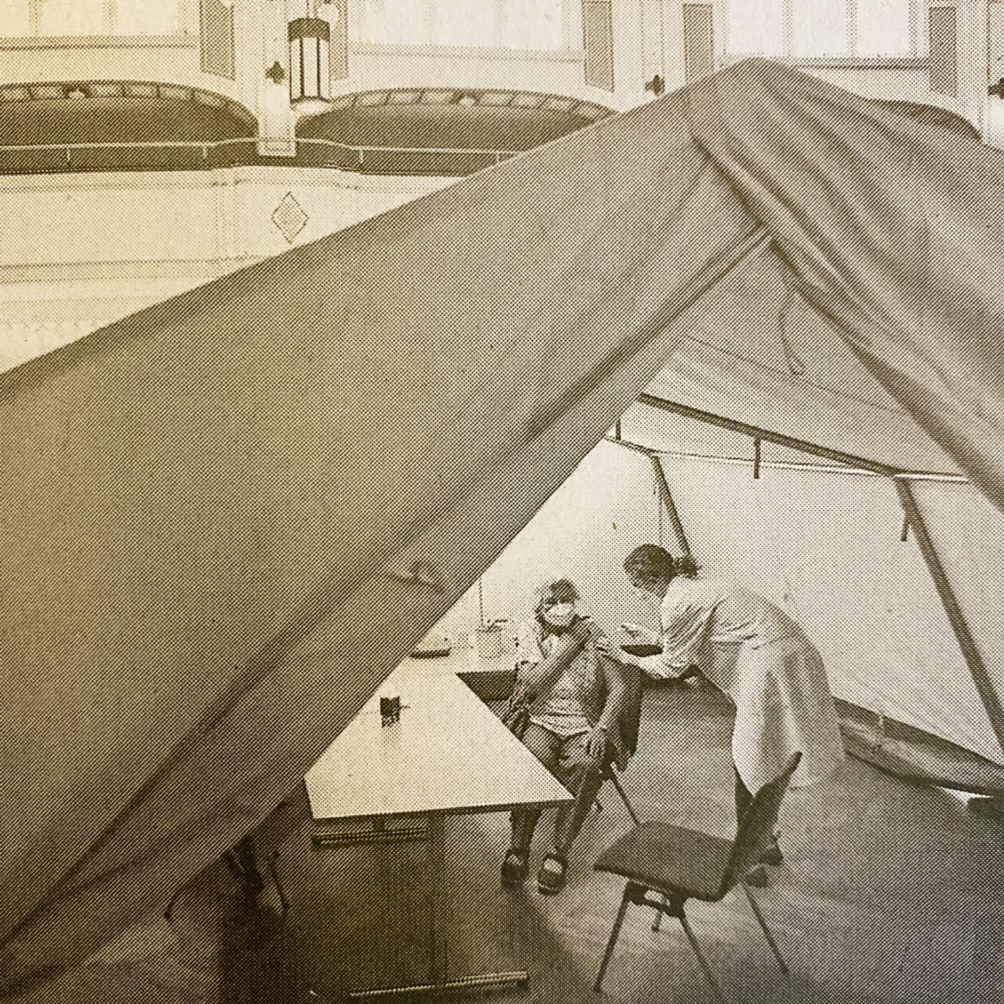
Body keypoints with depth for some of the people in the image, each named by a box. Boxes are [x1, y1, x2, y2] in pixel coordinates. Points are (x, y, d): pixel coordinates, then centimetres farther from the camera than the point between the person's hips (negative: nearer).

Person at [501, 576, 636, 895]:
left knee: (584, 764, -33)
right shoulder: (529, 633, 5)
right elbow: (532, 683, -12)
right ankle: (518, 846, -20)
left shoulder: (594, 634, 3)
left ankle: (559, 852, -22)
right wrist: (571, 643, -12)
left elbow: (620, 684, -3)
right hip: (542, 722, 0)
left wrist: (602, 729, -18)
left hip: (586, 724, 0)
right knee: (534, 758, -33)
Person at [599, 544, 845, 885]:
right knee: (764, 765, 21)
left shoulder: (677, 604, -13)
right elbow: (687, 645, 27)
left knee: (751, 767, 2)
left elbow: (671, 666, -3)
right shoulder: (696, 589, 17)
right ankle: (766, 845, 35)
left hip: (772, 665, -10)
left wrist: (625, 656, 9)